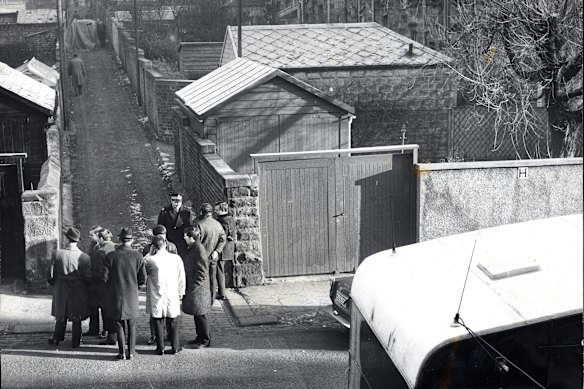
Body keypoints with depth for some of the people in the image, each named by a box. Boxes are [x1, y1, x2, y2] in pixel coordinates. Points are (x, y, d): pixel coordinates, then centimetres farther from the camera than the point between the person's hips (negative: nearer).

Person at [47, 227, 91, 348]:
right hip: (78, 292, -1)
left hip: (60, 291, 1)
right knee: (77, 319, 13)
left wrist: (55, 284, 12)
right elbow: (88, 278, -12)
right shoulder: (84, 257, -14)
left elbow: (50, 275, -7)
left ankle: (56, 339, 30)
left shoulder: (57, 254, -12)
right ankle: (75, 342, 19)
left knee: (61, 316, 20)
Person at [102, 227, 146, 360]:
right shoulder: (138, 256, -7)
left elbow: (105, 277, -6)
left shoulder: (111, 256, -9)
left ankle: (122, 353, 7)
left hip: (116, 295, -1)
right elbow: (143, 279, -4)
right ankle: (131, 352, 14)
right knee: (131, 324, 14)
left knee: (119, 324, 9)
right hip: (132, 295, 1)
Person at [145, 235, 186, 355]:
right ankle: (175, 347, 18)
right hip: (172, 296, 2)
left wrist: (151, 253, 3)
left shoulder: (150, 260, -14)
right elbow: (181, 278, 2)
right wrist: (181, 293, 14)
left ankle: (160, 348, 13)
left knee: (158, 322, 9)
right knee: (173, 322, 13)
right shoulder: (176, 258, -6)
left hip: (156, 297, -2)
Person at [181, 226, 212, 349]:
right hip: (191, 287, 9)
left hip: (198, 288, -9)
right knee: (196, 315, 17)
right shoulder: (190, 248, 10)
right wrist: (187, 287, 17)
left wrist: (192, 287, -19)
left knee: (200, 315, -1)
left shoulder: (199, 250, -20)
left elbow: (202, 272, -20)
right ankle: (200, 337, 27)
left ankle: (205, 340, 8)